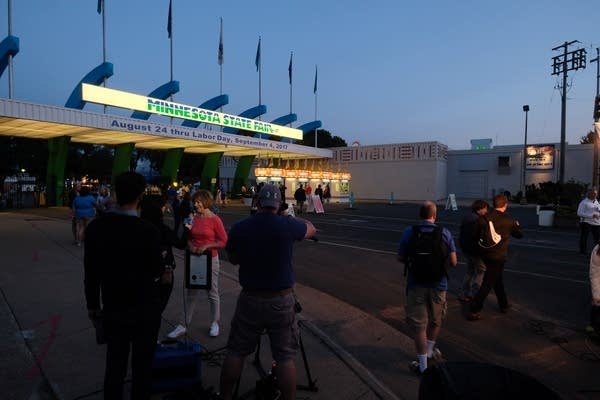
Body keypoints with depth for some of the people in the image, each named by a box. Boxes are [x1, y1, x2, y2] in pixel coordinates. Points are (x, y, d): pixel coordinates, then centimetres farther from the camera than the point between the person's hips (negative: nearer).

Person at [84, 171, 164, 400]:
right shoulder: (148, 231, -23)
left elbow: (90, 272, -1)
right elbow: (157, 272, -11)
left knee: (114, 364, 20)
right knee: (142, 365, 14)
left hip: (113, 308, 4)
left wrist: (93, 305, 12)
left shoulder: (96, 227, -9)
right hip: (144, 309, -4)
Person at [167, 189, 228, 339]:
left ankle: (214, 323, 25)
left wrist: (206, 246, -20)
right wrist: (191, 246, -7)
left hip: (210, 259, -5)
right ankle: (183, 325, 19)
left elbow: (224, 241, -13)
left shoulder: (215, 219, -13)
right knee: (191, 294, 11)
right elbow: (189, 238, 14)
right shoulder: (194, 218, 2)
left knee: (213, 293, 9)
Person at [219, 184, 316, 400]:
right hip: (281, 301, -2)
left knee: (236, 353, 17)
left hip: (250, 299, 2)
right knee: (285, 357, 10)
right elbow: (311, 229, 10)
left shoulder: (239, 228, -8)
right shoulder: (287, 225, -13)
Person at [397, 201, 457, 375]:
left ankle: (423, 365, 18)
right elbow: (453, 262, -9)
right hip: (438, 284, 2)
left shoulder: (409, 232, -11)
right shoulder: (445, 233, -8)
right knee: (436, 321, 25)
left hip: (416, 285, -1)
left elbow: (401, 258, -5)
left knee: (419, 325, 10)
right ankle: (429, 350, 45)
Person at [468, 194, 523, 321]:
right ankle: (474, 311, -1)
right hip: (499, 257, -4)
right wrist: (517, 225, 28)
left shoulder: (485, 218, -7)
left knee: (498, 280, 23)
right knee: (487, 284, 0)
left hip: (486, 254, 4)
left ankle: (504, 305, 40)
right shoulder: (509, 221, -9)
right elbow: (519, 234, 8)